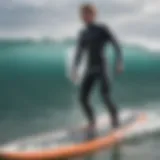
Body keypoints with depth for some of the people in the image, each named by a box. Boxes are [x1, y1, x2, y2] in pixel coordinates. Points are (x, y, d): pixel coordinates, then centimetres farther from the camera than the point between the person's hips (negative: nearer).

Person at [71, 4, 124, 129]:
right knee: (83, 98, -2)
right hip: (90, 69, 6)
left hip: (101, 67, -5)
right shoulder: (83, 34, 13)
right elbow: (79, 53, 19)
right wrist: (74, 69, 12)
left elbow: (116, 45, -4)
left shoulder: (102, 29, -2)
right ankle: (92, 123, 14)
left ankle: (115, 119, 2)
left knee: (105, 96, -16)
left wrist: (119, 63, -13)